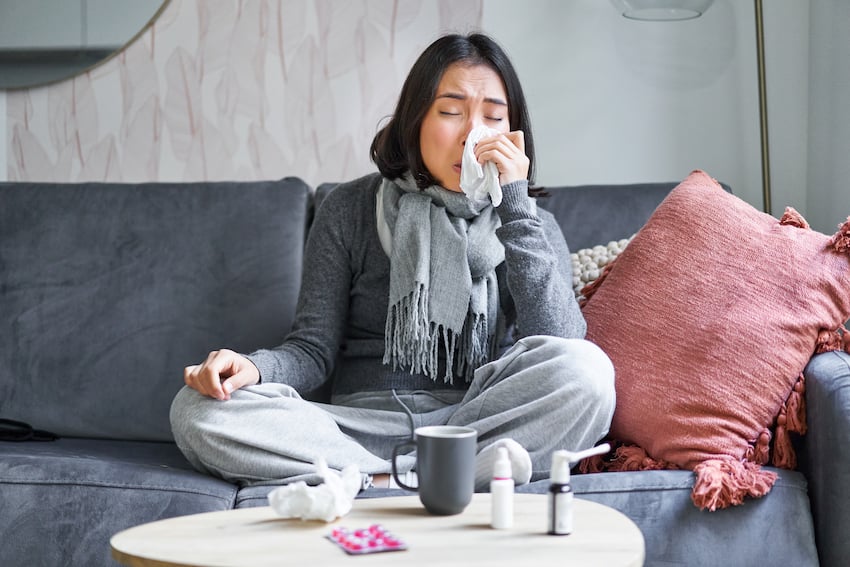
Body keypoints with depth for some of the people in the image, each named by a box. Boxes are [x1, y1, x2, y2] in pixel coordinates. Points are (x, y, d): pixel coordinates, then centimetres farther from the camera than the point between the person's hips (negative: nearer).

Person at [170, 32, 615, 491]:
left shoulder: (531, 225, 8)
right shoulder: (351, 210, 9)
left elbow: (558, 346, -9)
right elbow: (313, 349, 6)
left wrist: (515, 207, -11)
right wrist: (255, 367, -18)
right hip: (362, 428, 1)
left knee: (587, 370, -30)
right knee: (198, 408, -23)